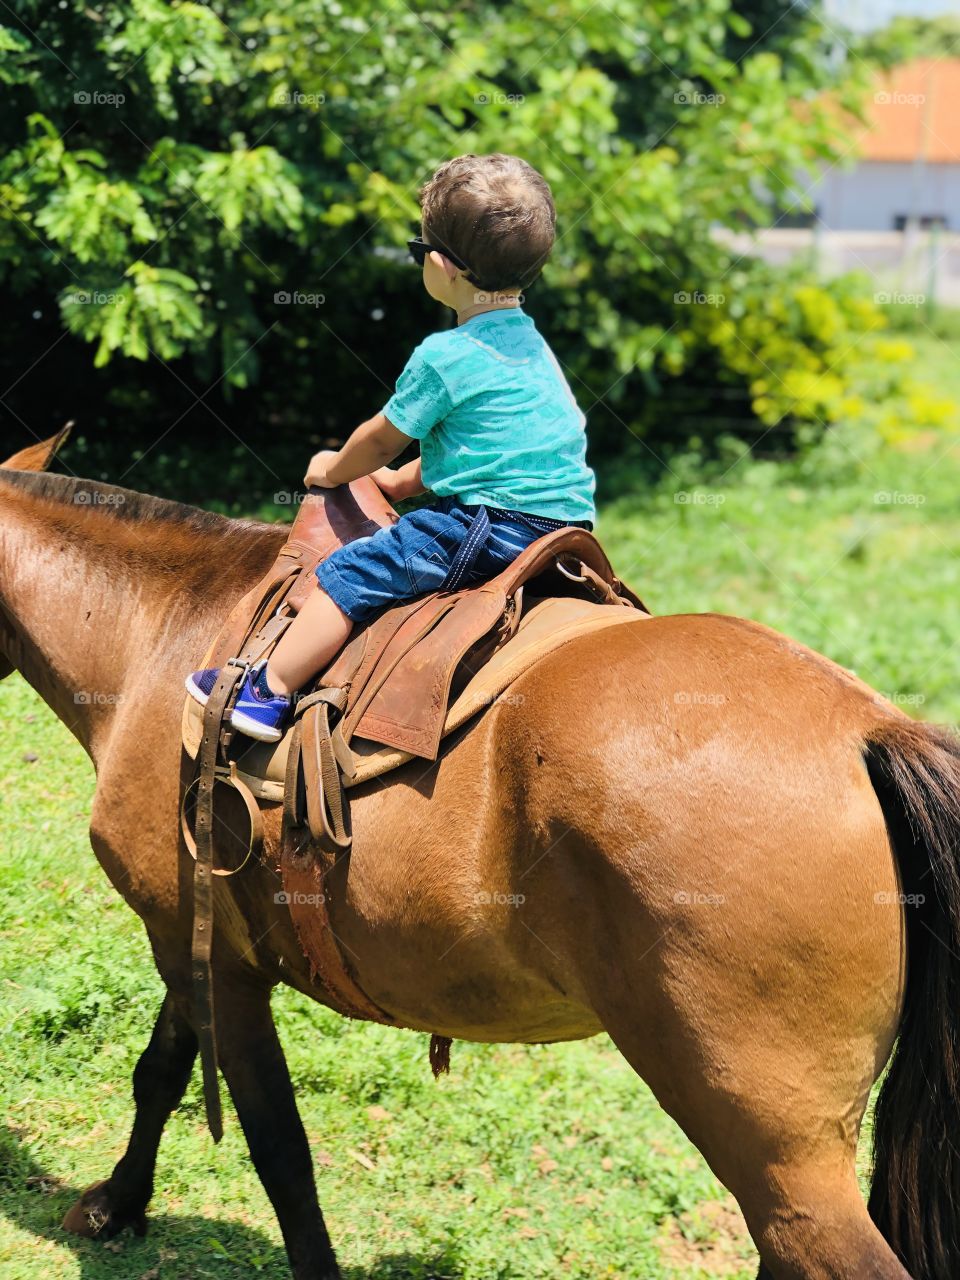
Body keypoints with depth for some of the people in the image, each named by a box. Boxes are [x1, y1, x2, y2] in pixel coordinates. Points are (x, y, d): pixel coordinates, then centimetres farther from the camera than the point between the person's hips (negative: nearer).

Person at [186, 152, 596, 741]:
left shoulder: (445, 356, -12)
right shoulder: (530, 343, 16)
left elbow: (382, 439, 1)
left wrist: (335, 469, 21)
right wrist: (406, 481, 35)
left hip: (491, 526, -10)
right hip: (565, 524, 10)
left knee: (350, 573, -4)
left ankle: (267, 693, -1)